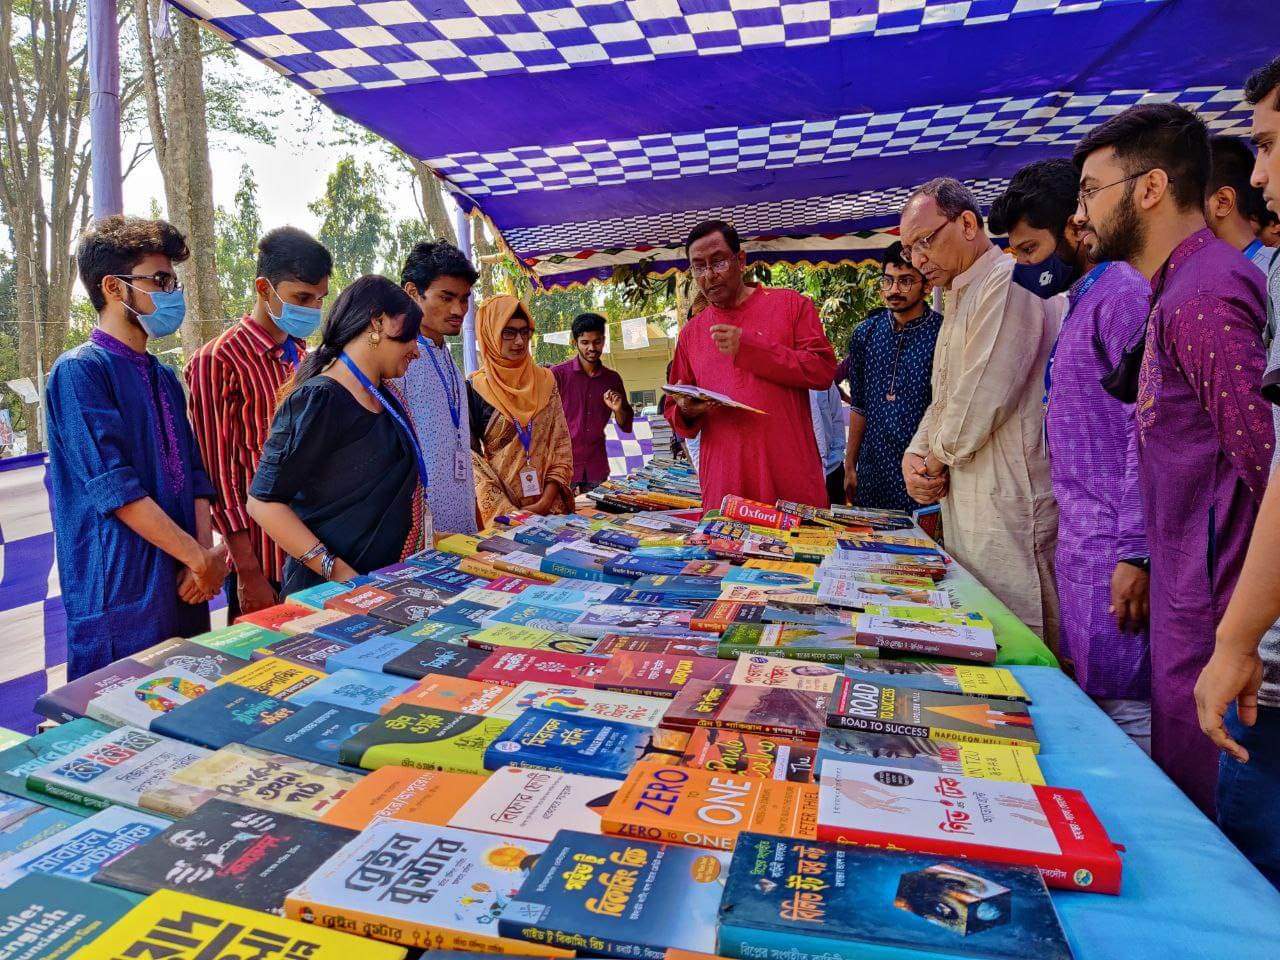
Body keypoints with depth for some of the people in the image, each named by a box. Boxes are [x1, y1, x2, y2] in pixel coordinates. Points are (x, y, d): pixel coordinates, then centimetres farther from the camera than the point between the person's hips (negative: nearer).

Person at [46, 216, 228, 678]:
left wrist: (205, 554, -5)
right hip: (122, 593, -7)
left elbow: (194, 476, 10)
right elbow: (115, 489, -17)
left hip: (185, 589, 7)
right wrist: (200, 557, -15)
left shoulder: (164, 378, 14)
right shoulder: (79, 371, -9)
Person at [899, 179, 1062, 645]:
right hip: (966, 502, 10)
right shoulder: (961, 298, 20)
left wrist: (936, 461, -5)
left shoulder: (1008, 283, -13)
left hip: (1009, 505, -10)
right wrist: (915, 456, 4)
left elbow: (983, 398, -20)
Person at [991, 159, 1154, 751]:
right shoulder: (1082, 301, 18)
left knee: (1122, 707, -2)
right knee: (1084, 698, 16)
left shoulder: (1123, 294, -12)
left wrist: (1136, 554, -21)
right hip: (1080, 545, 10)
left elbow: (1147, 432, -20)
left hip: (1114, 550, -10)